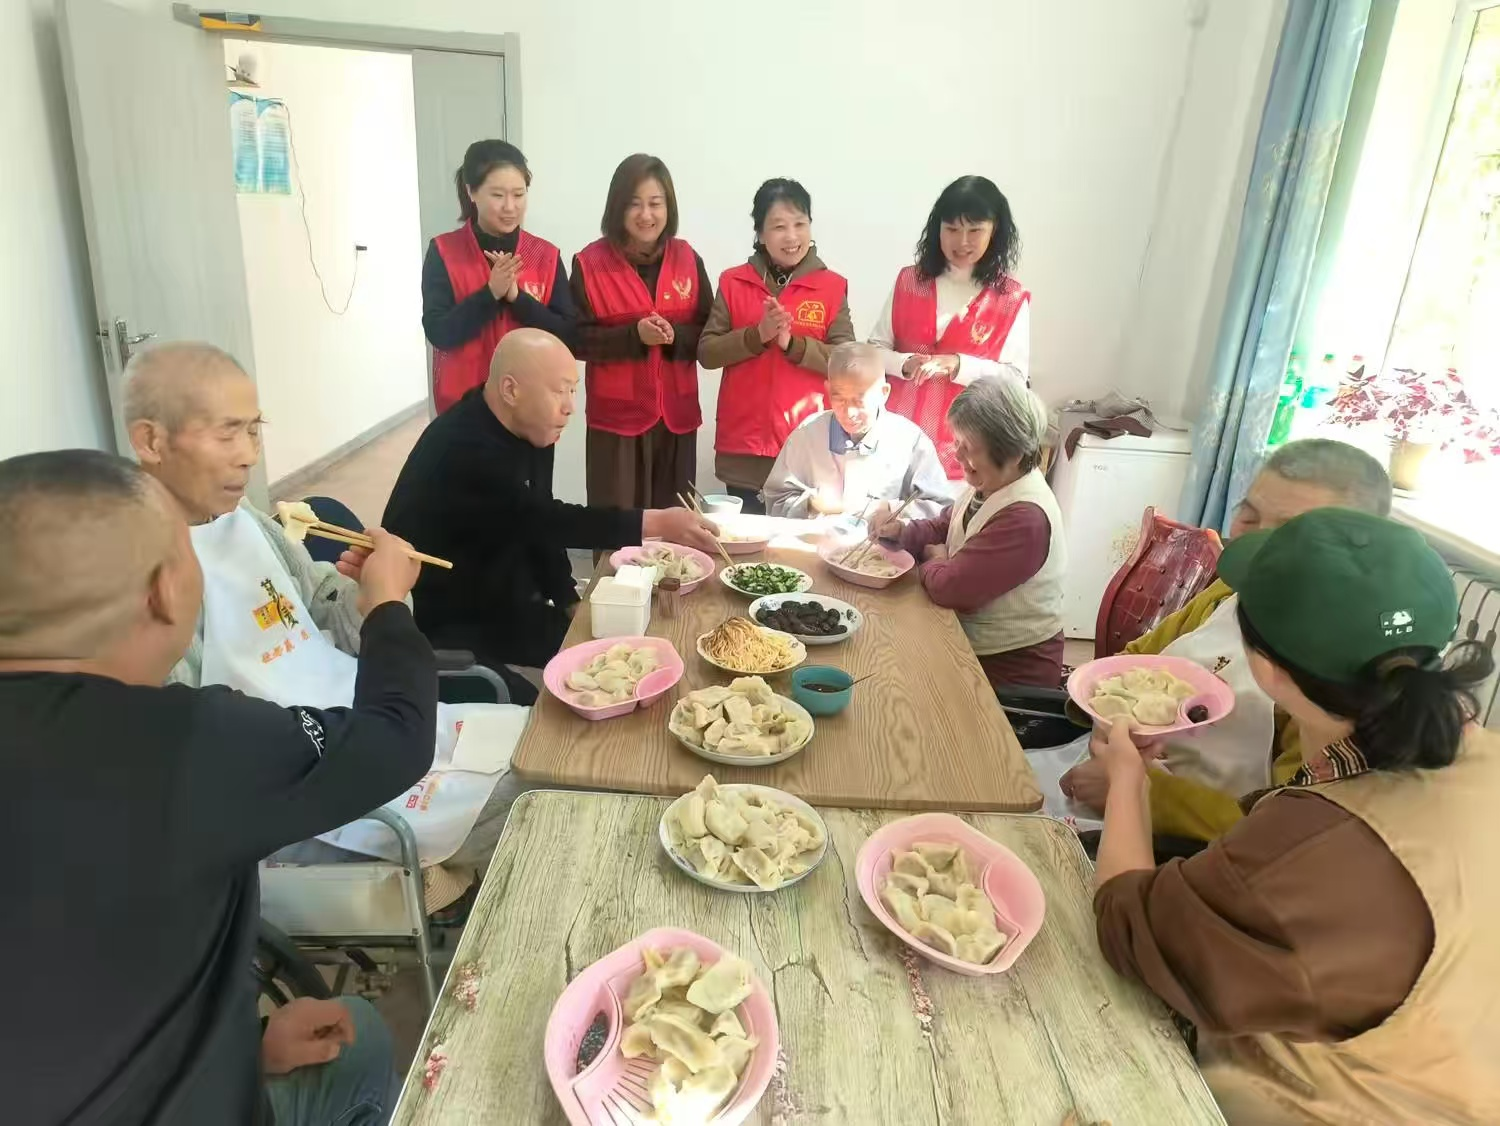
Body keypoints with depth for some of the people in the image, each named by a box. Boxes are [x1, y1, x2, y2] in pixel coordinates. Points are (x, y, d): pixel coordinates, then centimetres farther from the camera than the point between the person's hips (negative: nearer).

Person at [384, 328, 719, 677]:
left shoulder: (531, 433, 2)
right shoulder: (462, 447, -26)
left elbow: (541, 526, 6)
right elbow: (539, 520, -33)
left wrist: (570, 602, -5)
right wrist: (653, 522, -36)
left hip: (502, 601, 8)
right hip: (446, 624, -8)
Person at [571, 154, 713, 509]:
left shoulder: (688, 259, 5)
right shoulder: (590, 263, -3)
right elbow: (577, 339, -6)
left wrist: (675, 336, -15)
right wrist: (634, 335, -19)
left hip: (677, 417, 3)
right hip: (616, 419, -3)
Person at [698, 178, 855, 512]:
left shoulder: (833, 286, 2)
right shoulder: (733, 282, 5)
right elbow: (707, 352, 1)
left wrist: (792, 343, -16)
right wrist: (757, 335, -14)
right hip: (743, 446, 1)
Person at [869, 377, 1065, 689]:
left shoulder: (1025, 518, -29)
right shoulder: (986, 488, 0)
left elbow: (948, 587, -29)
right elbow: (940, 530, 14)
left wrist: (935, 560, -7)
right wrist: (900, 531, -6)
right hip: (972, 644, 8)